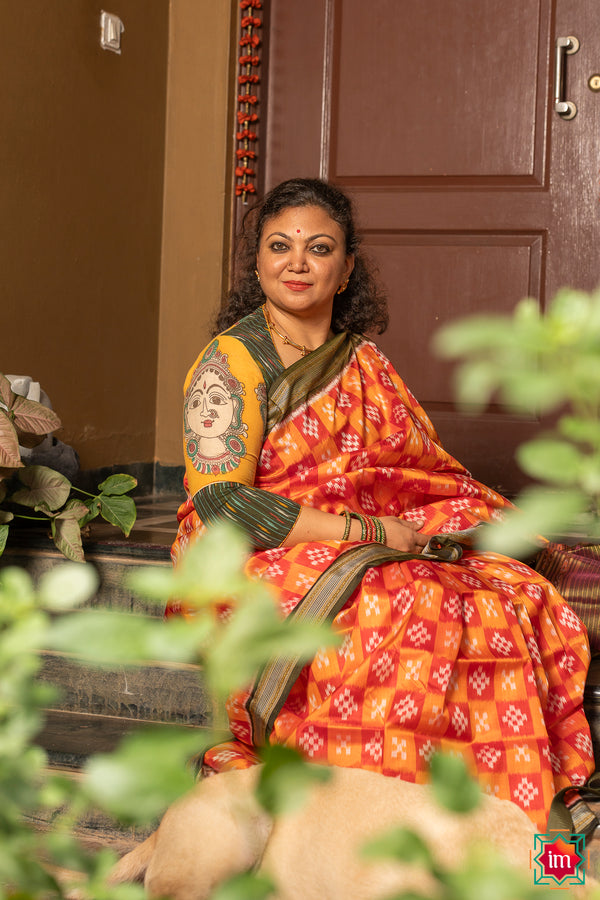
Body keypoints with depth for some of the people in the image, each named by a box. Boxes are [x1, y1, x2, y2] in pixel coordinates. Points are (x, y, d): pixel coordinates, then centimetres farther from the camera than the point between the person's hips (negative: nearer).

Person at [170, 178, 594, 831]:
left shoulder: (362, 361, 15)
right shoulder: (232, 362, -6)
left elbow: (428, 473, 13)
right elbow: (221, 506, -16)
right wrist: (365, 531, -18)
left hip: (370, 552, 6)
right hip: (254, 564, -6)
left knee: (517, 598, -15)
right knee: (414, 613, -31)